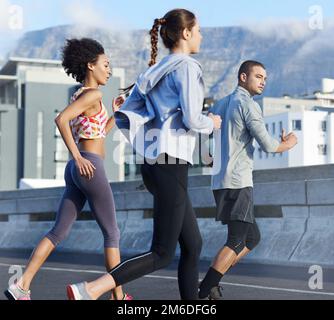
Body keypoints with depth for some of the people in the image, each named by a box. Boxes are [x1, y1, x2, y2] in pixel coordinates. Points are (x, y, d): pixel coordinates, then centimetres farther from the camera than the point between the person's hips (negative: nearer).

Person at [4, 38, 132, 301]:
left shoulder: (79, 95, 20)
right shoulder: (93, 94, -9)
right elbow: (61, 119, -24)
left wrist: (116, 114, 19)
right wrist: (78, 157, -21)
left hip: (76, 171, 9)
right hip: (90, 170, -9)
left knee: (59, 232, 6)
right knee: (112, 234, 3)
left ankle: (22, 285, -2)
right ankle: (118, 296, 10)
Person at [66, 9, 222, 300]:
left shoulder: (155, 71, 17)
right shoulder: (187, 67, -8)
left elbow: (124, 117, 14)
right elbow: (191, 119, -17)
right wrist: (211, 124, 3)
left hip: (152, 164, 9)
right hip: (172, 164, -9)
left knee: (193, 245, 15)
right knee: (162, 255, -7)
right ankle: (88, 290, -19)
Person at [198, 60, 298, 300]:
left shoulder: (220, 105, 20)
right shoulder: (249, 105, -8)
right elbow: (268, 145, -12)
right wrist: (289, 144, 7)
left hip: (222, 182, 9)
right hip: (238, 183, -9)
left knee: (253, 237, 15)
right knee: (237, 242, -10)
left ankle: (211, 281, 9)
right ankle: (204, 292, -16)